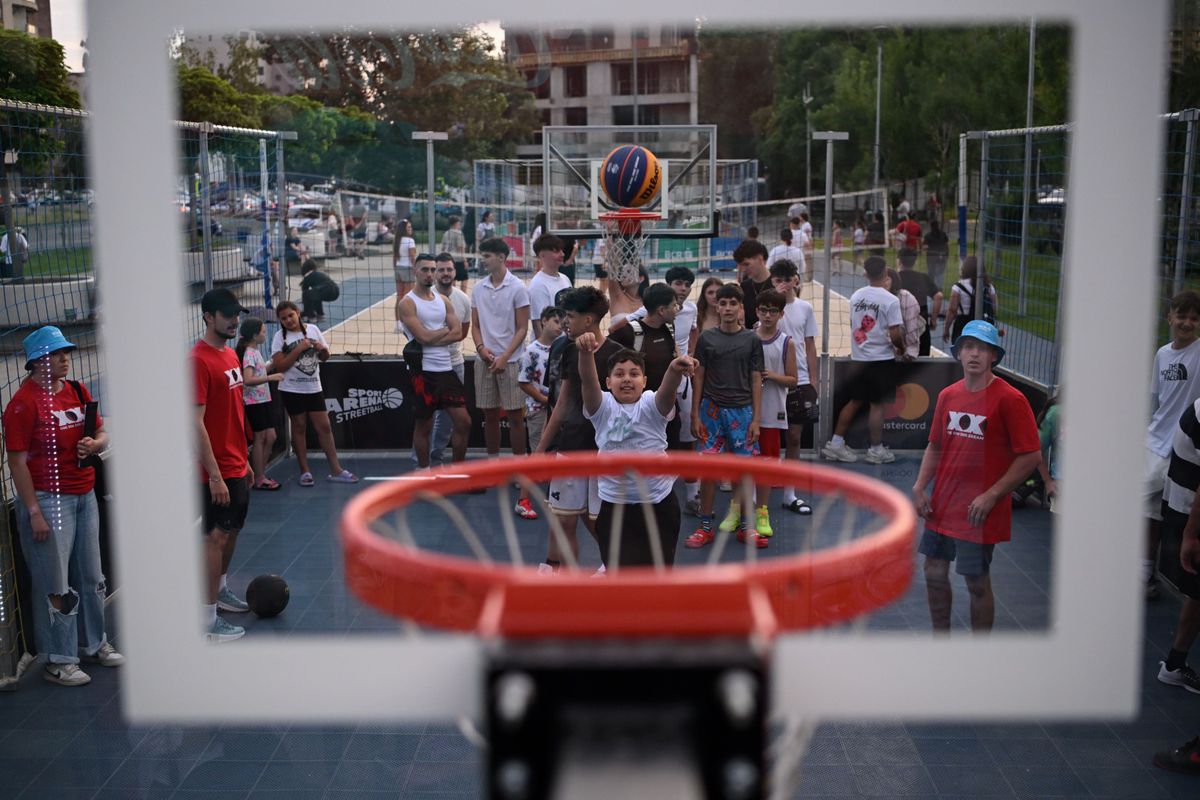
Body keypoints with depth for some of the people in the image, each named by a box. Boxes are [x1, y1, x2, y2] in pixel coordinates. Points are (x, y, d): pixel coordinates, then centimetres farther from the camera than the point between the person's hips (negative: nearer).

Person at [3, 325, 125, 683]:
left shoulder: (79, 392, 10)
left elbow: (102, 434, 18)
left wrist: (95, 444, -7)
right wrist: (34, 512, -17)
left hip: (84, 496, 8)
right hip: (48, 501, -7)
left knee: (90, 577, 17)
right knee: (55, 585, -1)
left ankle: (94, 642, 33)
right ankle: (58, 661, 11)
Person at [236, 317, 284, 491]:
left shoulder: (256, 351, 12)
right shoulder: (249, 353, -17)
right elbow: (248, 380, -29)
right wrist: (270, 378, -34)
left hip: (263, 400, 9)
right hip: (254, 401, -9)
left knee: (270, 437, 11)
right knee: (260, 438, -2)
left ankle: (260, 475, 20)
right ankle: (259, 479, 7)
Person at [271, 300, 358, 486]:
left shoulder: (313, 329, 5)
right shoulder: (280, 337, -5)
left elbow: (324, 357, 14)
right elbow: (279, 366, -14)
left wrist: (322, 349, -8)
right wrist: (298, 349, -19)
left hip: (314, 387, 3)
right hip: (292, 389, -3)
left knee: (324, 427, 3)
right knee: (299, 428, 5)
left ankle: (336, 470, 7)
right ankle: (305, 471, 14)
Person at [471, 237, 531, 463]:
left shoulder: (517, 288, -5)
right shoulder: (478, 288, 9)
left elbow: (522, 329, -6)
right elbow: (475, 325, 13)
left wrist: (504, 357, -14)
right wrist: (481, 348, -6)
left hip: (510, 361, -4)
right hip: (484, 360, 4)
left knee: (515, 416, 0)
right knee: (489, 414, 9)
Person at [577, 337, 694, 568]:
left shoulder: (651, 405, -6)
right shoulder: (602, 407, -4)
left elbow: (667, 391, -28)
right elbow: (588, 381, -22)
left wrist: (675, 371, -52)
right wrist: (585, 352, -44)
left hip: (659, 504, 0)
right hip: (614, 506, 0)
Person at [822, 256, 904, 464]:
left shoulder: (855, 296, 4)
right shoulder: (890, 300, -14)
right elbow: (895, 334, -15)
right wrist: (901, 349, 4)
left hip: (858, 357, 6)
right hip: (881, 358, -6)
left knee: (855, 401, 14)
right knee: (877, 405, 2)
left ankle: (836, 442, 15)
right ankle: (876, 449, 10)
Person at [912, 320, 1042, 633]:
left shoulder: (1010, 399, -13)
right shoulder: (948, 395, 6)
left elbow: (1031, 456, -14)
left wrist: (991, 496, -17)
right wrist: (920, 487, 3)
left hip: (979, 511, -6)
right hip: (942, 505, 6)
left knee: (977, 582, 4)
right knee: (934, 571, 13)